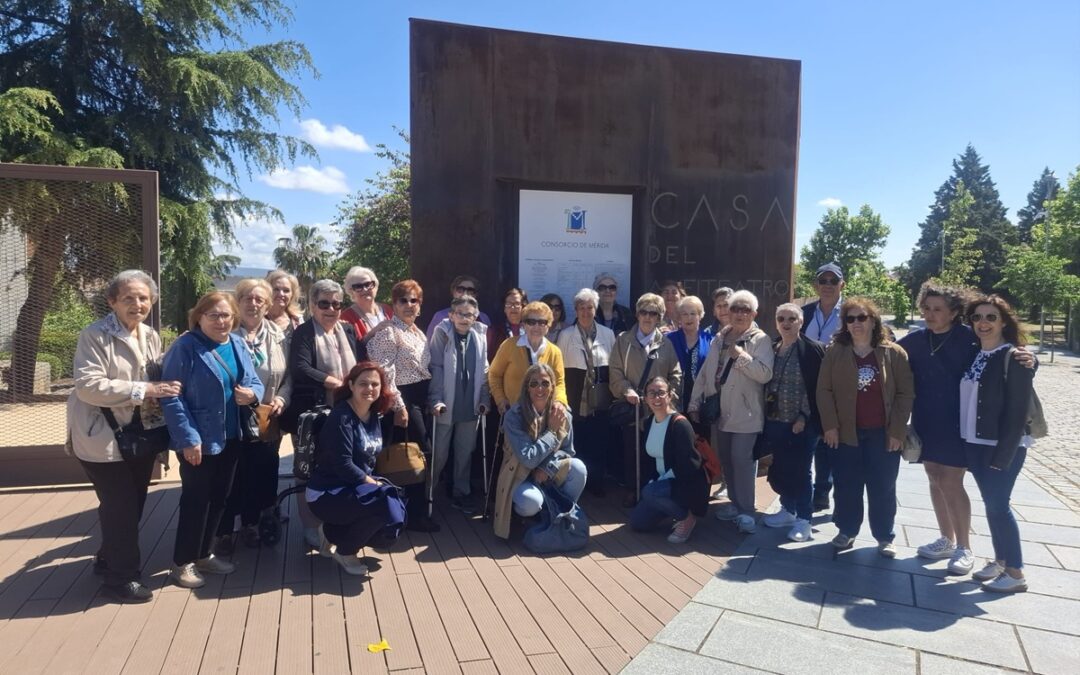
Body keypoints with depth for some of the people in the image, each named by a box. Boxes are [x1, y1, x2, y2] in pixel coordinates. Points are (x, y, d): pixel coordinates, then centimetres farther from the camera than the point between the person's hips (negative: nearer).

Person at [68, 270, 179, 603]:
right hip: (104, 438, -7)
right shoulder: (94, 336, -15)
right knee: (121, 506, 0)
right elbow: (88, 386, -24)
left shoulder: (151, 336, 6)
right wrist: (142, 390, -27)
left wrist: (164, 387, -8)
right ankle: (121, 576, 17)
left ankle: (109, 559, 39)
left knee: (134, 502, 18)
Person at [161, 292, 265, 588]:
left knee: (219, 498, 15)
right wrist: (188, 438, -23)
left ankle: (202, 554, 32)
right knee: (196, 500, 3)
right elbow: (171, 396, -18)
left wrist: (252, 393, -13)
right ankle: (182, 563, 20)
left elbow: (254, 382, 12)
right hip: (198, 440, -7)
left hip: (230, 437, 7)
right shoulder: (185, 347, -14)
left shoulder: (238, 345, 7)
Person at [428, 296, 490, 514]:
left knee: (465, 453, 12)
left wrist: (484, 399, 4)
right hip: (446, 406, -3)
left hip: (470, 406, 3)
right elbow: (435, 368, -9)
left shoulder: (480, 336, 3)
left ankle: (461, 493, 25)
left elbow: (484, 371, 8)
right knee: (439, 454, 7)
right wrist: (436, 399, -16)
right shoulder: (442, 333, -6)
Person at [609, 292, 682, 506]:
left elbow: (676, 374, 5)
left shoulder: (665, 344, 7)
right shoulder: (623, 340, 5)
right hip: (630, 405, 0)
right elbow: (615, 371, 0)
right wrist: (627, 390, -14)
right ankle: (632, 490, 16)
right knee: (630, 449, 4)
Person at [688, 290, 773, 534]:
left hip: (745, 413, -6)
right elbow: (705, 372, 12)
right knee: (726, 460, 13)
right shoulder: (719, 339, 13)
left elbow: (765, 374, -16)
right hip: (719, 411, 6)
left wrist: (742, 356, -22)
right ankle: (735, 503, 27)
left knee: (742, 461, -6)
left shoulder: (761, 340, -4)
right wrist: (695, 403, 8)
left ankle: (746, 511, 5)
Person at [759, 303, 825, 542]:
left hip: (802, 423, -5)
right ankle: (788, 510, 30)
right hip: (774, 421, 5)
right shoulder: (771, 348, 8)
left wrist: (804, 416, -13)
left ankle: (804, 519, 16)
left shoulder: (813, 349, -8)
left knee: (800, 471, 2)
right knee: (780, 469, 12)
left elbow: (818, 387, -10)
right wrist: (766, 416, 7)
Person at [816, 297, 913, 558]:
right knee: (846, 485, 8)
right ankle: (847, 530, 24)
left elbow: (906, 394, -2)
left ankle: (885, 537, 21)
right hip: (845, 432, 1)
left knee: (882, 487, 8)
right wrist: (830, 425, -7)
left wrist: (897, 430, -7)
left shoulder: (895, 353, -1)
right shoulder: (835, 352, 1)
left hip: (882, 433, -1)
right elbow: (824, 390, 0)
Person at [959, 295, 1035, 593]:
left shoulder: (1014, 358, -13)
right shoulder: (974, 355, 7)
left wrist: (1003, 455, -18)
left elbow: (1018, 412, -16)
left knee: (999, 504, -2)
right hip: (975, 443, 6)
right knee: (991, 503, 14)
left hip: (1003, 446, -6)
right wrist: (968, 444, 5)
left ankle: (1016, 572, 11)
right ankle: (1000, 560, 27)